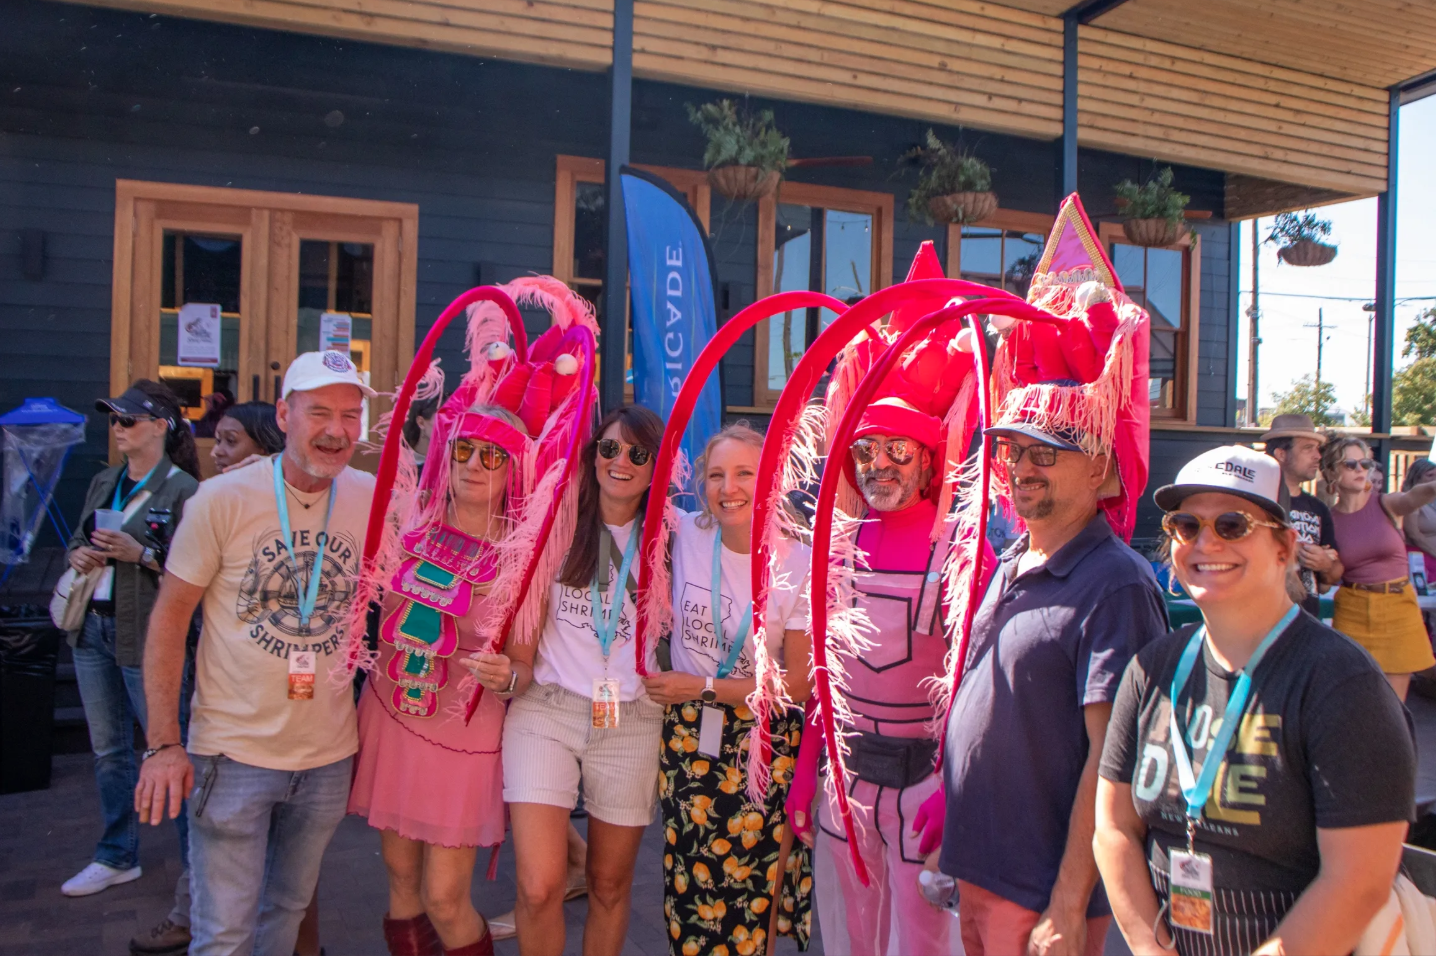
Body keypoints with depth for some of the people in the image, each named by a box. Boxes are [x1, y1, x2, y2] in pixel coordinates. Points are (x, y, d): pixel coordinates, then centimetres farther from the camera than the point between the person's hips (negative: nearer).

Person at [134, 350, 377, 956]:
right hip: (232, 752, -3)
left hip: (328, 755, 3)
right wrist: (163, 743, -10)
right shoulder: (224, 499, -11)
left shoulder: (375, 500, -4)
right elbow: (170, 617, -6)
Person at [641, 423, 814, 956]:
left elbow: (799, 682, -9)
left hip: (764, 741, -2)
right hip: (688, 731, 2)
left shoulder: (800, 565, -12)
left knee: (752, 890, 2)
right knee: (690, 877, 4)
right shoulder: (686, 535, -5)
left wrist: (703, 686, -10)